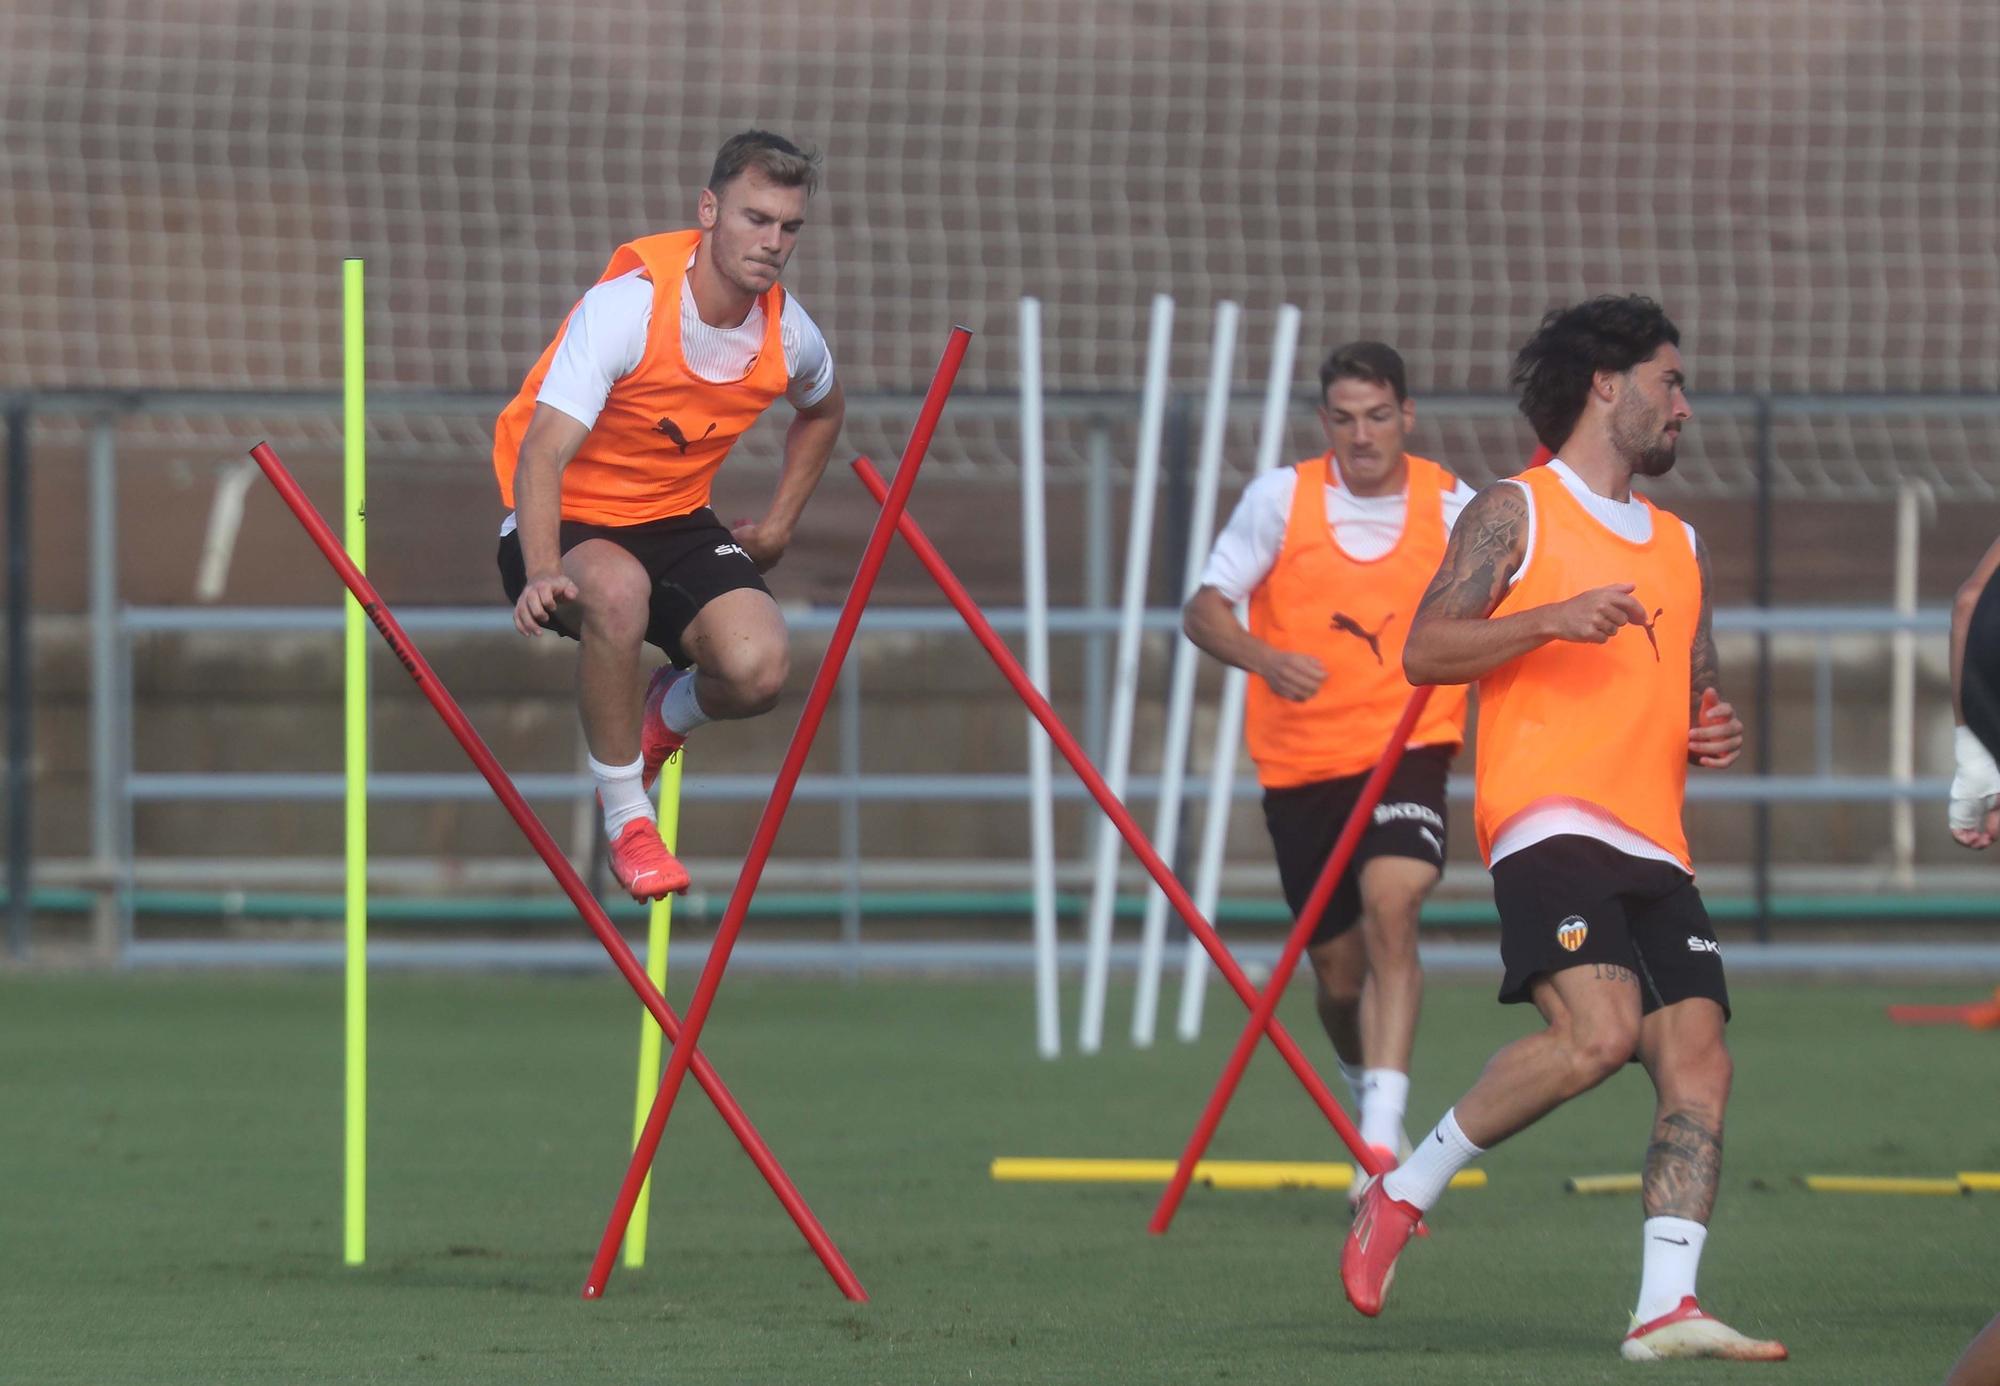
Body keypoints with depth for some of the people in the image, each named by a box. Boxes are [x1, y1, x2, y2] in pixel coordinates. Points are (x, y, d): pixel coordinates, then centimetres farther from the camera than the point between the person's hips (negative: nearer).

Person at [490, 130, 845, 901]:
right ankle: (625, 819, -21)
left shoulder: (788, 337, -6)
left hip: (675, 523, 4)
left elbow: (823, 410, 21)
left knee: (757, 668, -25)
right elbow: (543, 454, -32)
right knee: (616, 588, -41)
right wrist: (542, 575, -47)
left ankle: (672, 712, 15)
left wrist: (778, 524, 14)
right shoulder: (626, 308, -24)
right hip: (571, 528, -4)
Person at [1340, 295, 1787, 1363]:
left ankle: (1666, 1308, -13)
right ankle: (1401, 1193, -10)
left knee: (1699, 1061, -10)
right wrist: (1552, 618, -16)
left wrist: (1715, 734, 10)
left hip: (1655, 848, 7)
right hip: (1549, 824, -7)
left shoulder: (1678, 546, 25)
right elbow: (1424, 650, -4)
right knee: (1600, 1033, -25)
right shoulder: (1516, 513, 5)